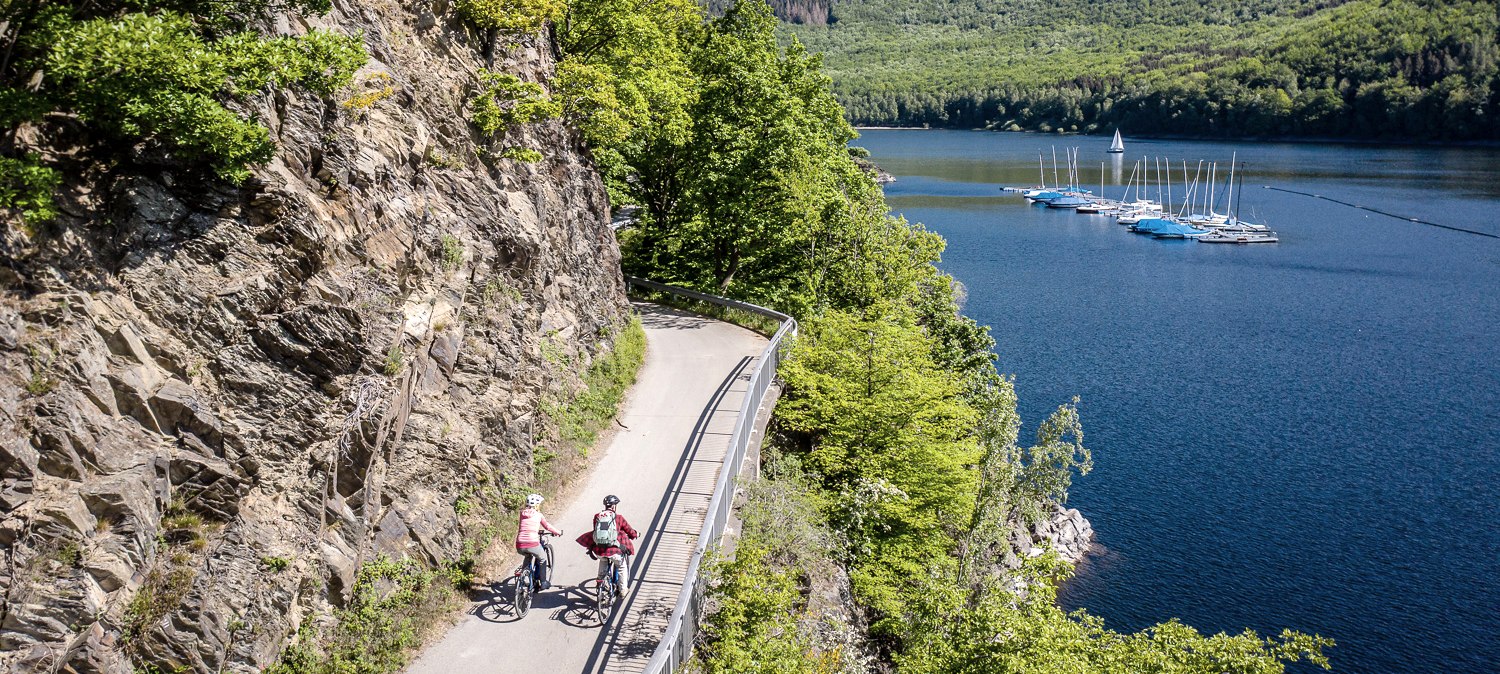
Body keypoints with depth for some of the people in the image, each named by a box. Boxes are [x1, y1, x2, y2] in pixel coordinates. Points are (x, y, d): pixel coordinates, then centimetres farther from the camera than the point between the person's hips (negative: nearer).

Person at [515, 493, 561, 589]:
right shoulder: (539, 515, 6)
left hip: (520, 546, 4)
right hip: (532, 544, -4)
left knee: (527, 557, 37)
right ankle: (543, 582, 25)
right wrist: (558, 532, 29)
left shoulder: (522, 513, 15)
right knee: (542, 559, 26)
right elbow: (547, 526, 12)